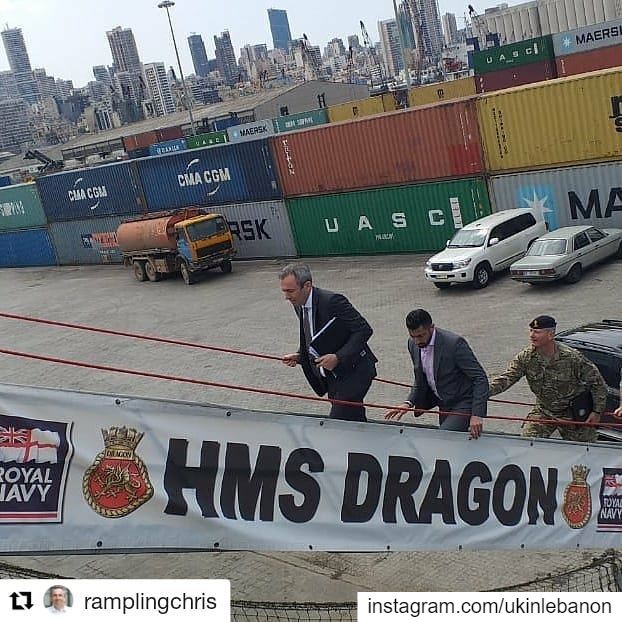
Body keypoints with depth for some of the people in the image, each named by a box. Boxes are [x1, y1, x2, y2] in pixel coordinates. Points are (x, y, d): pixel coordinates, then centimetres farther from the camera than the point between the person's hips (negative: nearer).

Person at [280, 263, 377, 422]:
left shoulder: (332, 301, -22)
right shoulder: (299, 305, 4)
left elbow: (364, 330, -20)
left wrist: (338, 357, -26)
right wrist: (299, 356, 1)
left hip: (353, 372, -8)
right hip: (332, 378, 8)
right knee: (355, 422, 15)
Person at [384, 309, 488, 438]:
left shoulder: (454, 343, -23)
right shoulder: (413, 344, -2)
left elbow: (480, 378, -21)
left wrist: (477, 415, -29)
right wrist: (409, 403, -4)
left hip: (463, 406, -7)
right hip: (444, 406, 7)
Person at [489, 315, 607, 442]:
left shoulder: (572, 357, -22)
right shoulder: (525, 357, -13)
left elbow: (597, 382, -11)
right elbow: (506, 379, -18)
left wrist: (597, 411, -8)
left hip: (574, 414, -2)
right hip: (543, 411, 2)